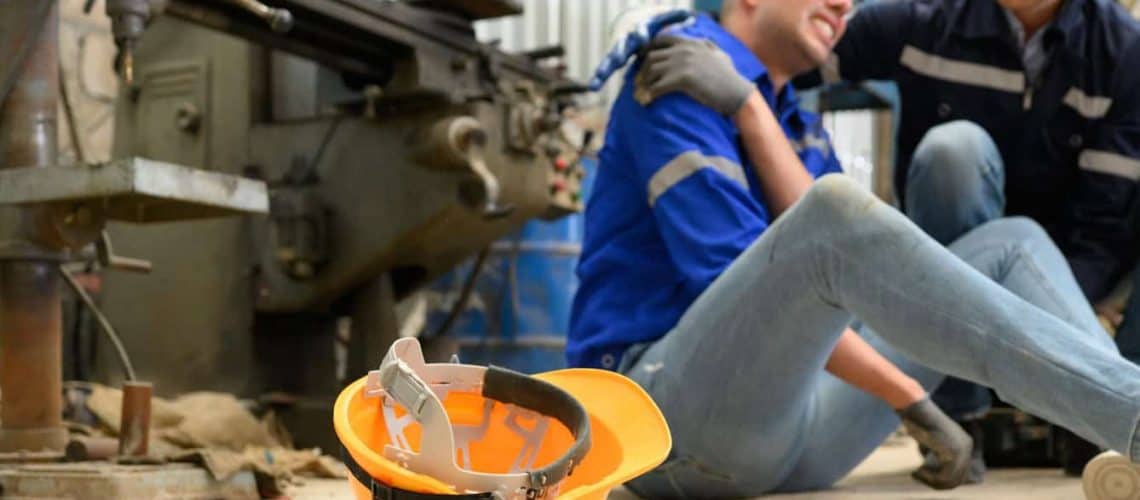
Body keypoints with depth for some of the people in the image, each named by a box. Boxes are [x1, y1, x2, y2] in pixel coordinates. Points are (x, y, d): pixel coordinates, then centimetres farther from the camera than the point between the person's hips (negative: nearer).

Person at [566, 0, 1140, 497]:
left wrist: (749, 106, -7)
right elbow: (730, 274, -15)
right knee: (836, 206, -32)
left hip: (792, 423, 8)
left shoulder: (802, 128, 21)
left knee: (1012, 244, 5)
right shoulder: (677, 79, -3)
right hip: (668, 412, -8)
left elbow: (844, 253, -1)